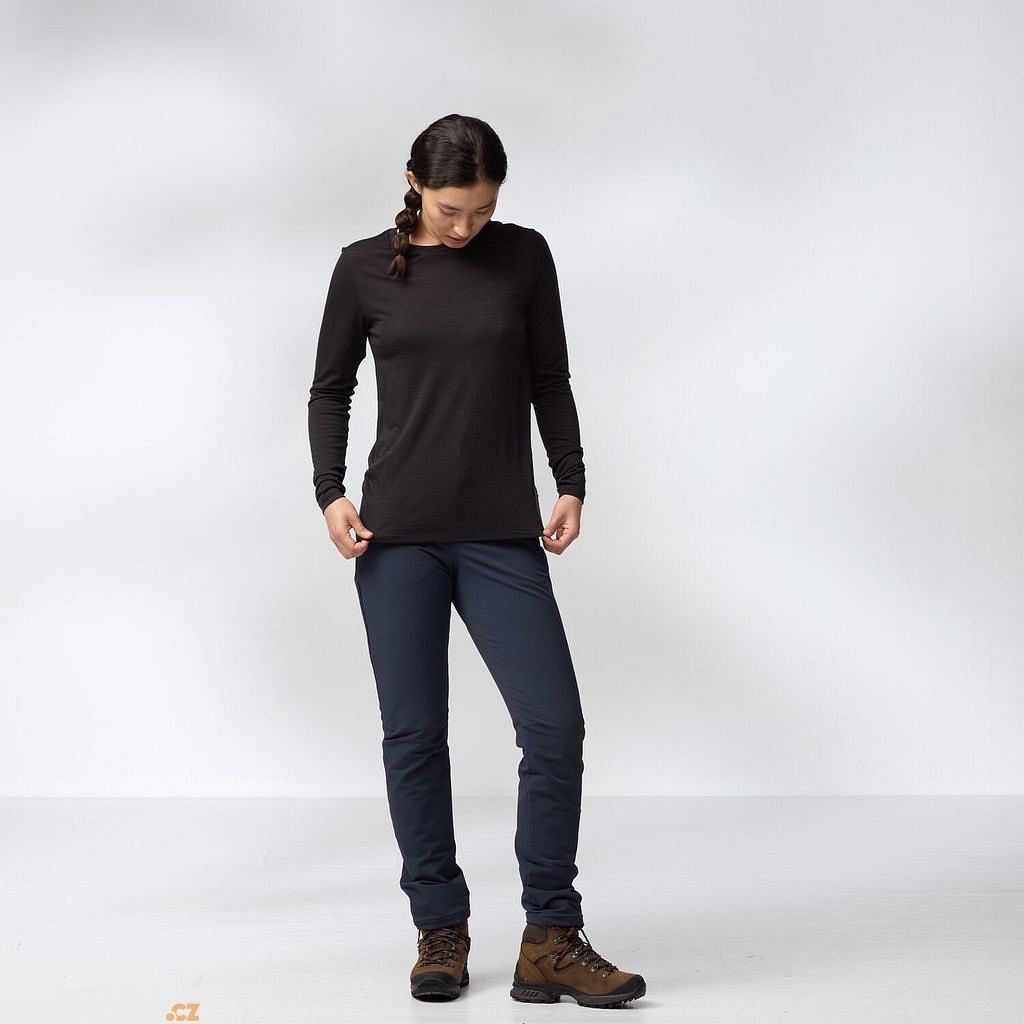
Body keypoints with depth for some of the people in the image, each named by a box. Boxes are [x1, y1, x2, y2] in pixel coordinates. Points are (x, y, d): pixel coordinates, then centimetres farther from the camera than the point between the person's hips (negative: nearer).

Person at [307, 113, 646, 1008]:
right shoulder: (365, 267, 3)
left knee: (554, 724, -8)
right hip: (399, 533, 0)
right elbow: (330, 390, 9)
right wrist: (331, 493, -4)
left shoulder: (524, 256, 4)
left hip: (502, 533, 0)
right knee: (413, 734, 3)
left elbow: (550, 382, 9)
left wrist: (572, 485, -2)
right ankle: (441, 932, 17)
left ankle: (551, 942, 3)